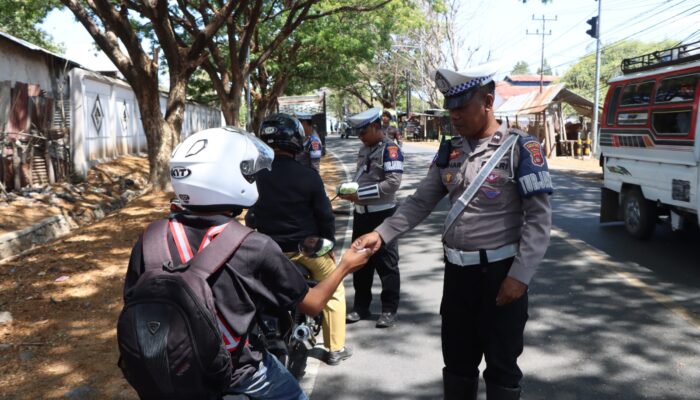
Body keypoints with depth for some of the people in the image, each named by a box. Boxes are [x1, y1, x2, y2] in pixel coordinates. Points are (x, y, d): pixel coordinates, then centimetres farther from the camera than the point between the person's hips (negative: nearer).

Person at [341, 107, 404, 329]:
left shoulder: (390, 149, -12)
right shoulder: (364, 149, 15)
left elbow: (393, 183, -22)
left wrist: (360, 194, -21)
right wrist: (349, 190, 3)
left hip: (382, 214, -8)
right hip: (361, 213, 9)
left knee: (386, 263, 1)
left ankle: (389, 309, 12)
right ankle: (361, 306, 25)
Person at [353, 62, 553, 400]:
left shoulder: (520, 148, -11)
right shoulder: (449, 152, 7)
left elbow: (539, 218, -13)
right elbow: (420, 202, 6)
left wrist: (520, 276, -18)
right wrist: (382, 234, -8)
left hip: (501, 272, -5)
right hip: (457, 271, 6)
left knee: (501, 364, 10)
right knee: (457, 360, 18)